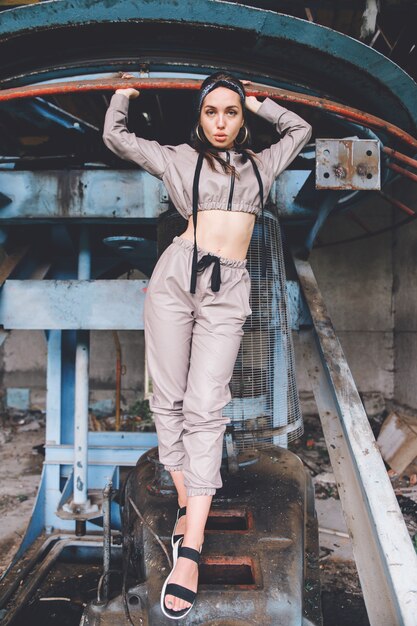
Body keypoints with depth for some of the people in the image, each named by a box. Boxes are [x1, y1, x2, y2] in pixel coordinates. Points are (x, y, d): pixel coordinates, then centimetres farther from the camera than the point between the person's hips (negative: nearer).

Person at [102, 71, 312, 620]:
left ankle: (189, 554, -14)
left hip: (227, 292, 0)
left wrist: (256, 103, 32)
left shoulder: (261, 164, 21)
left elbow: (301, 129, 35)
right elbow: (114, 136, 22)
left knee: (205, 409, -10)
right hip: (176, 276, 1)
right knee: (169, 398, -3)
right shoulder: (178, 159, 15)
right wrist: (124, 94, 34)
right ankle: (187, 506, 12)